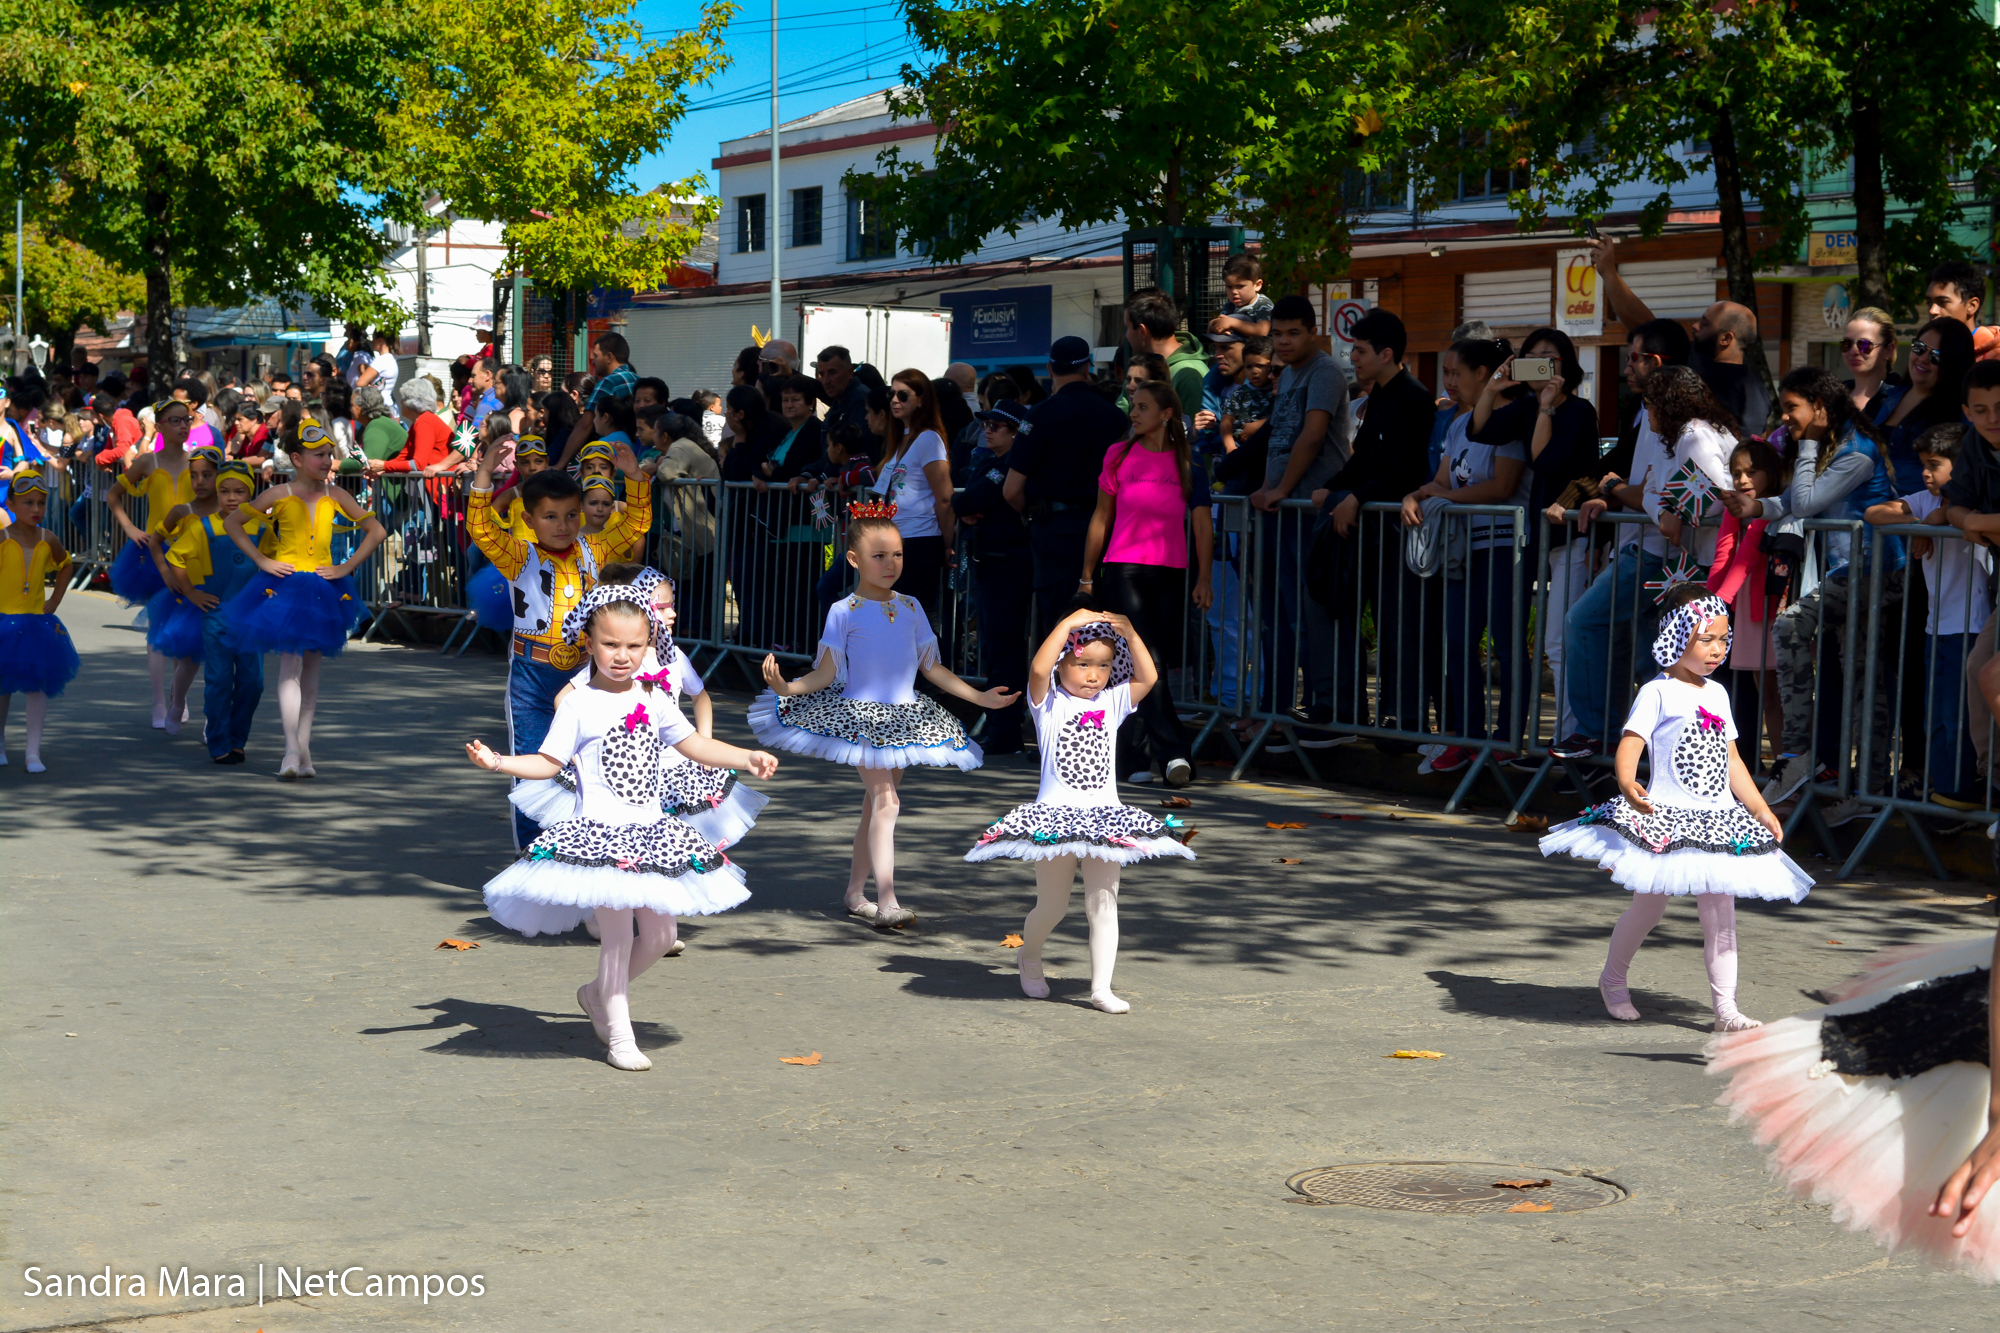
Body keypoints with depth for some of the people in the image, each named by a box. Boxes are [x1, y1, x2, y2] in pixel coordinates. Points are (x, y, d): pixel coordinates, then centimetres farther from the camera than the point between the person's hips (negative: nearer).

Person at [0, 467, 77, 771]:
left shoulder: (48, 540, 0)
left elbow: (65, 567, 18)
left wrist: (54, 603, 11)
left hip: (38, 623, 3)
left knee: (38, 686, -2)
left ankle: (34, 752, 0)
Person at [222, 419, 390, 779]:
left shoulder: (334, 496, 2)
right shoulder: (279, 495, -3)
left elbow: (377, 531, 7)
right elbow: (232, 523, 4)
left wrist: (347, 566, -1)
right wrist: (260, 560, -3)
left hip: (322, 587, 3)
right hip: (285, 586, -3)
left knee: (311, 669, 9)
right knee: (290, 665, -12)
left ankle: (303, 748, 15)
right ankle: (292, 751, -16)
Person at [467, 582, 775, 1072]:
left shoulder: (653, 699, 8)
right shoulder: (579, 706, -5)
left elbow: (694, 744, 18)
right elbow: (547, 762, -5)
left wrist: (747, 758, 12)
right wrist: (498, 762, -19)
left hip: (650, 831, 5)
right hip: (599, 835, -5)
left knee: (659, 934, 8)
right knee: (617, 930, -9)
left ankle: (601, 993, 32)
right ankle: (619, 1036, 3)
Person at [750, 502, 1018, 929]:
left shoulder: (910, 608, 9)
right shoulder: (844, 612, -6)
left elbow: (932, 668, 15)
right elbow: (826, 673, -7)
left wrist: (980, 697, 14)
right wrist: (786, 687, -24)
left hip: (903, 717, 5)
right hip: (859, 716, -5)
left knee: (875, 805, 11)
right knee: (885, 799, -16)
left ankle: (855, 892, 21)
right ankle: (886, 901, -20)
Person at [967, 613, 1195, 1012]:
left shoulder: (1112, 703, 9)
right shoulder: (1050, 703, -2)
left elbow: (1148, 677, -2)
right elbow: (1038, 669, -22)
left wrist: (1129, 632, -8)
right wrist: (1069, 624, -20)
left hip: (1104, 816, 3)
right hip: (1055, 817, -3)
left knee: (1104, 902, -1)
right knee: (1052, 905, 5)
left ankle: (1101, 987, 2)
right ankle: (1029, 957, 34)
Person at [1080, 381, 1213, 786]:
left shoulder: (1187, 464, 6)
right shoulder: (1119, 456, 5)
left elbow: (1202, 525, 5)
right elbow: (1101, 518, 10)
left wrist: (1204, 578, -2)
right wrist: (1087, 575, 10)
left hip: (1170, 575, 2)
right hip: (1123, 571, -2)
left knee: (1155, 663, 5)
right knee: (1146, 662, -13)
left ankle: (1138, 757, 15)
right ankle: (1173, 754, -20)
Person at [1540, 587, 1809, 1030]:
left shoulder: (1717, 694, 14)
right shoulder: (1657, 692, -7)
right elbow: (1630, 743, -18)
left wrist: (1762, 811, 18)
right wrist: (1627, 785, -39)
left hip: (1719, 822, 6)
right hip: (1664, 819, -6)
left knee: (1721, 910, 1)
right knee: (1649, 907, 4)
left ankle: (1725, 1006, 3)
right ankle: (1613, 980, 27)